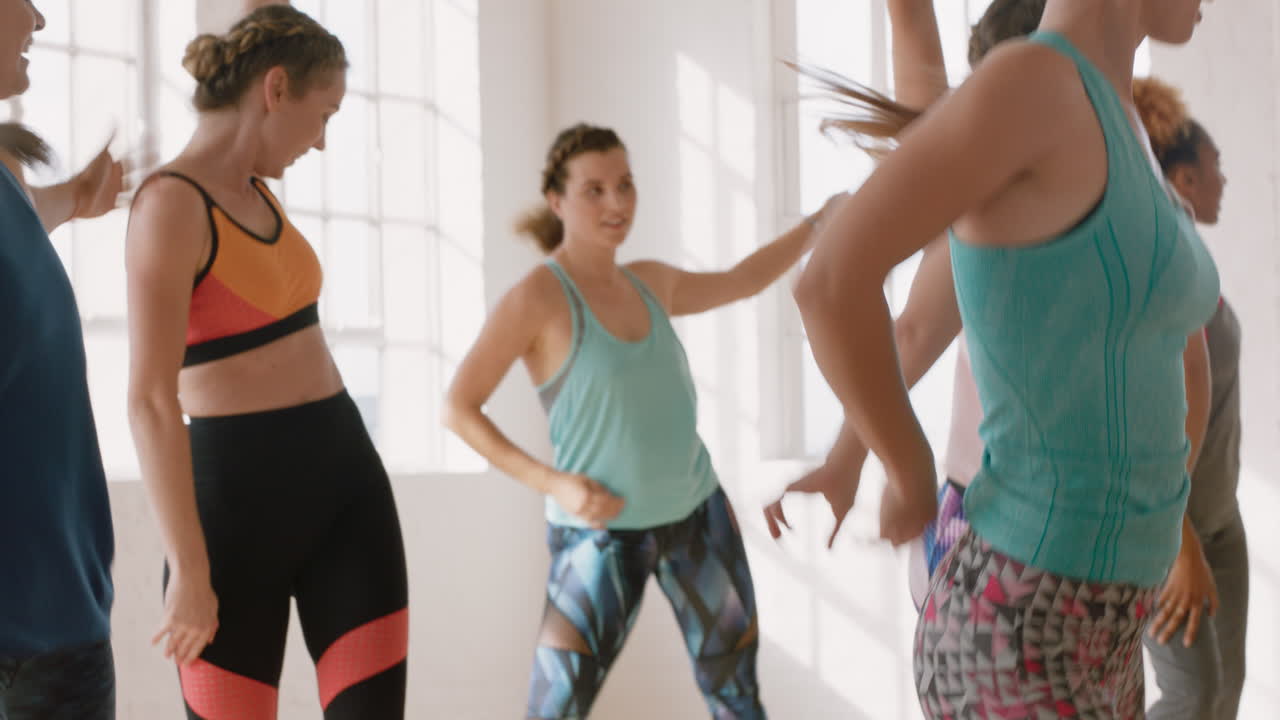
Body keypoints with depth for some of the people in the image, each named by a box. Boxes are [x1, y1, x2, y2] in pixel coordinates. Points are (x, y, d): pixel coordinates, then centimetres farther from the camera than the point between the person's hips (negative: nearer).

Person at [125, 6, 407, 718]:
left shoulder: (257, 195, 13)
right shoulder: (170, 203, -15)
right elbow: (152, 399, -20)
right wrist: (191, 571, -21)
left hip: (343, 472, 8)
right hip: (238, 494, -7)